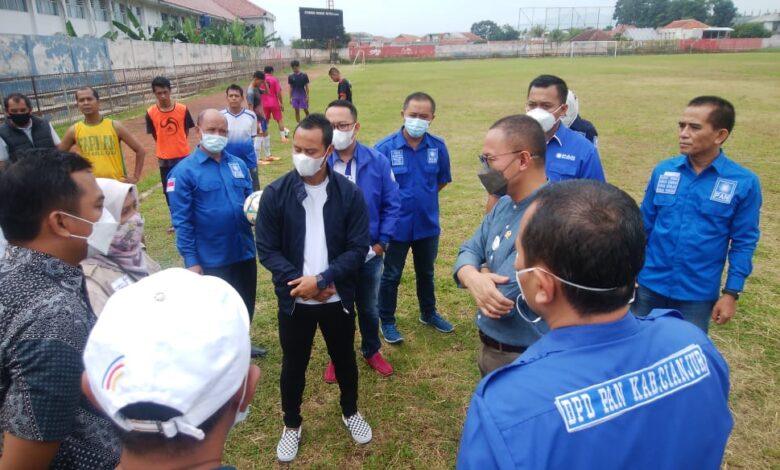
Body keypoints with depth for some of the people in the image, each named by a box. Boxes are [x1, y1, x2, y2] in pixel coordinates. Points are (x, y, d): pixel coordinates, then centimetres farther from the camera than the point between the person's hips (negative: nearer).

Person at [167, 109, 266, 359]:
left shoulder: (238, 165, 4)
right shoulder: (185, 171, -10)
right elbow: (182, 221, -11)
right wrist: (191, 261, -13)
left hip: (245, 253, 5)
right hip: (212, 259, -5)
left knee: (246, 306, 21)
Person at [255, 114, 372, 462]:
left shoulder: (349, 194, -9)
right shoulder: (275, 193, -9)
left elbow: (357, 249, -9)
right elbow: (267, 250, -7)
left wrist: (321, 280, -20)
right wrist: (299, 282, -17)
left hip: (337, 297, 0)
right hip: (293, 299, 0)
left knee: (344, 358, 19)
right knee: (293, 364, 16)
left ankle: (350, 412, 46)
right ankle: (292, 424, 41)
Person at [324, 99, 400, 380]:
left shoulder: (377, 161, -9)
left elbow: (392, 204, -3)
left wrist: (381, 243, -7)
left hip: (369, 253, 1)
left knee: (369, 308, 20)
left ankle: (371, 351, 43)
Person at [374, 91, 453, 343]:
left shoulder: (438, 146, -9)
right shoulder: (385, 147, -19)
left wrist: (423, 197, 6)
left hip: (428, 223, 3)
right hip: (397, 225, -3)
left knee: (426, 272, 23)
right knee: (391, 275, 14)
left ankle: (429, 313, 45)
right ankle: (387, 322, 33)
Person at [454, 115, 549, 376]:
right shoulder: (505, 205, 1)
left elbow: (502, 298, -32)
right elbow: (469, 250, 2)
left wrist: (484, 274, -10)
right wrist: (473, 278, -22)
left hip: (524, 361, -8)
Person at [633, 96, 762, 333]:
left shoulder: (744, 182, -9)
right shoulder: (662, 170, -3)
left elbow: (744, 242, -4)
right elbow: (644, 225, 4)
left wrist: (731, 293, -5)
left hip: (698, 293, -2)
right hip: (650, 285, 2)